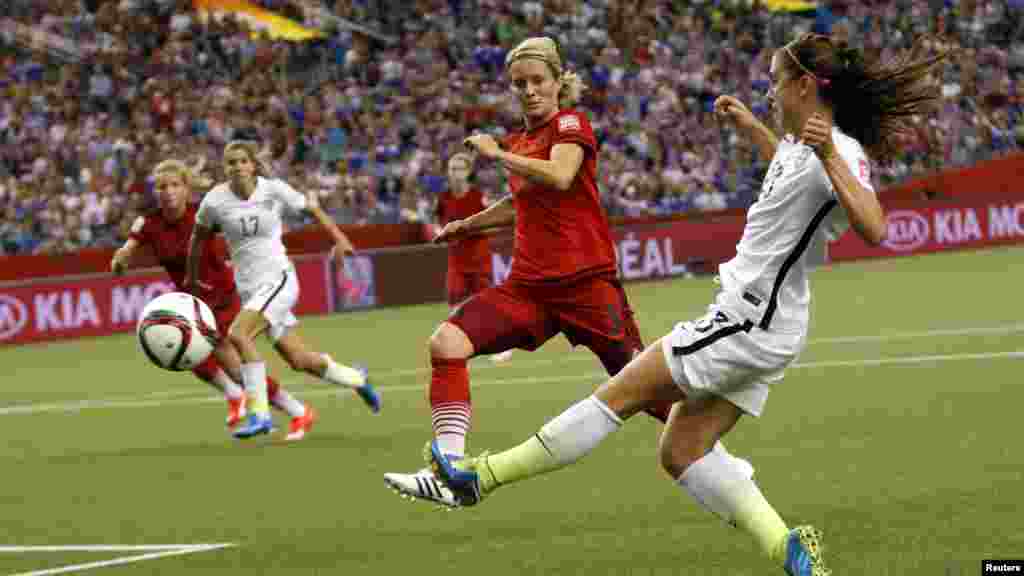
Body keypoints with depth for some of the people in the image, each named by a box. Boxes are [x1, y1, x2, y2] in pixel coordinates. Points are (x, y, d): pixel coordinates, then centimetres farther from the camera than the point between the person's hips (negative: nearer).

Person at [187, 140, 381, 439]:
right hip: (248, 288, 4)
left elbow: (310, 205, 7)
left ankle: (260, 413, -19)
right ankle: (356, 379, 36)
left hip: (278, 278, -4)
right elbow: (199, 235, 13)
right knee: (299, 361, 8)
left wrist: (338, 238, 1)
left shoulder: (274, 190, -9)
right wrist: (192, 277, 21)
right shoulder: (215, 200, -5)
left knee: (238, 334, -26)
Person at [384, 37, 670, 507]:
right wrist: (467, 225, 37)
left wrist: (495, 153, -15)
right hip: (529, 286, 6)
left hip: (585, 281, -6)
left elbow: (559, 177, -25)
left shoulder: (570, 124, -4)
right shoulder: (521, 141, 16)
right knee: (446, 343, -15)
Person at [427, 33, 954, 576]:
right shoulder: (802, 141, 11)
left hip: (749, 323, -10)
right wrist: (749, 126, 33)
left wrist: (830, 156, -42)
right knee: (681, 451, 6)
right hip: (759, 325, 10)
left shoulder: (840, 153, -18)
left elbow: (873, 229, -36)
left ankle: (484, 475, 4)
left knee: (620, 393, -3)